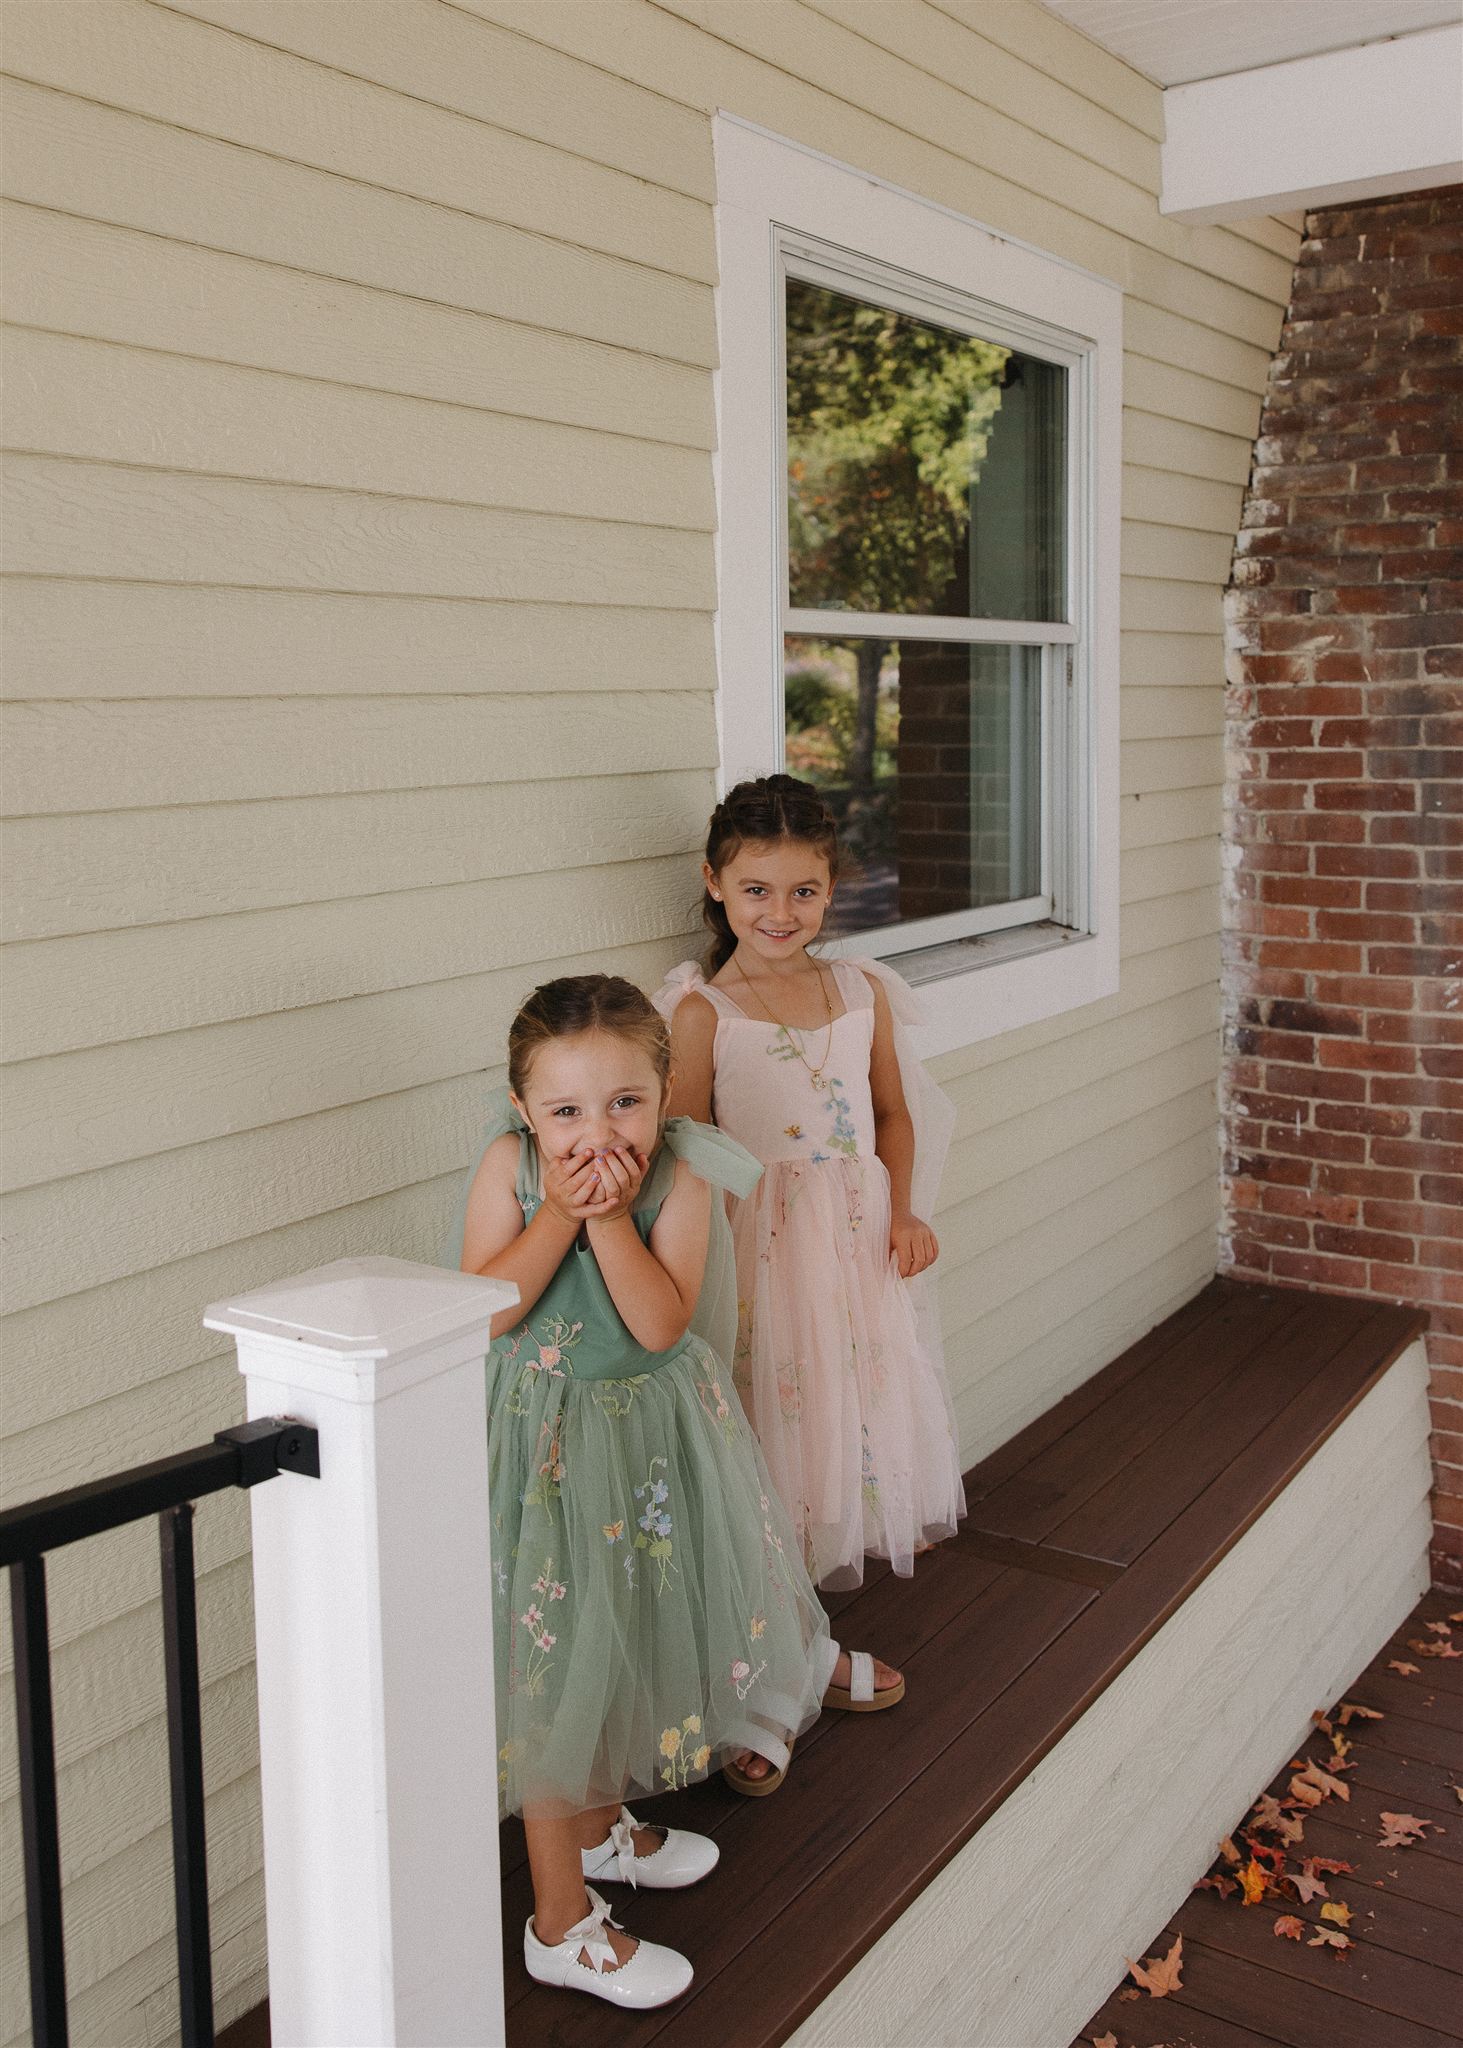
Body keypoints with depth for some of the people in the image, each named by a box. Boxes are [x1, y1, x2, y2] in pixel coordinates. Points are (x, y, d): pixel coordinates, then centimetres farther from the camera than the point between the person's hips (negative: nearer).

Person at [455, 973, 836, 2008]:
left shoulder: (680, 1180, -15)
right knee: (555, 1662, 4)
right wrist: (559, 1215, -29)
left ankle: (598, 1824, 49)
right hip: (547, 1442, -3)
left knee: (627, 1636, 22)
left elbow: (660, 1323, -24)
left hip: (653, 1435, 3)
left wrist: (613, 1216, -31)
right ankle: (561, 1922, 19)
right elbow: (485, 1311, -21)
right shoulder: (510, 1169, -15)